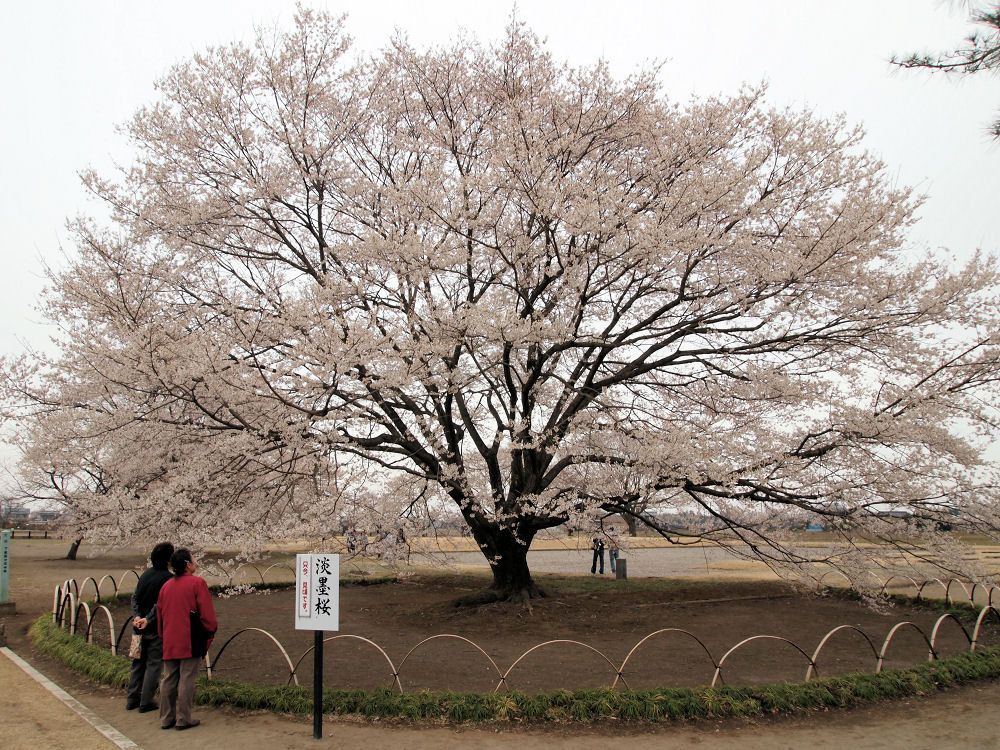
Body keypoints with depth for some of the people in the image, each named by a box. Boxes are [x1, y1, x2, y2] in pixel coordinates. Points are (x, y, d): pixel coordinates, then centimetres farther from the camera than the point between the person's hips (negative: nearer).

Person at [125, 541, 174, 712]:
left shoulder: (146, 573, 6)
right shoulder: (168, 578, -15)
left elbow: (135, 597, 3)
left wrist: (137, 616, -6)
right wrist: (148, 619, -15)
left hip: (140, 627, 6)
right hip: (157, 628, -6)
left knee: (138, 663, 16)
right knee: (154, 664, 4)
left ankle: (132, 699, 23)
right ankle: (146, 702, 7)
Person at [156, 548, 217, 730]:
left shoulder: (166, 586, 12)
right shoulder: (197, 583, -7)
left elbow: (160, 614, 18)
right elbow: (206, 613, -10)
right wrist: (210, 633, 2)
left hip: (169, 642, 6)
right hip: (190, 640, -6)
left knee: (169, 679, 11)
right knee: (187, 678, -1)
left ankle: (166, 718, 17)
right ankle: (183, 719, 1)